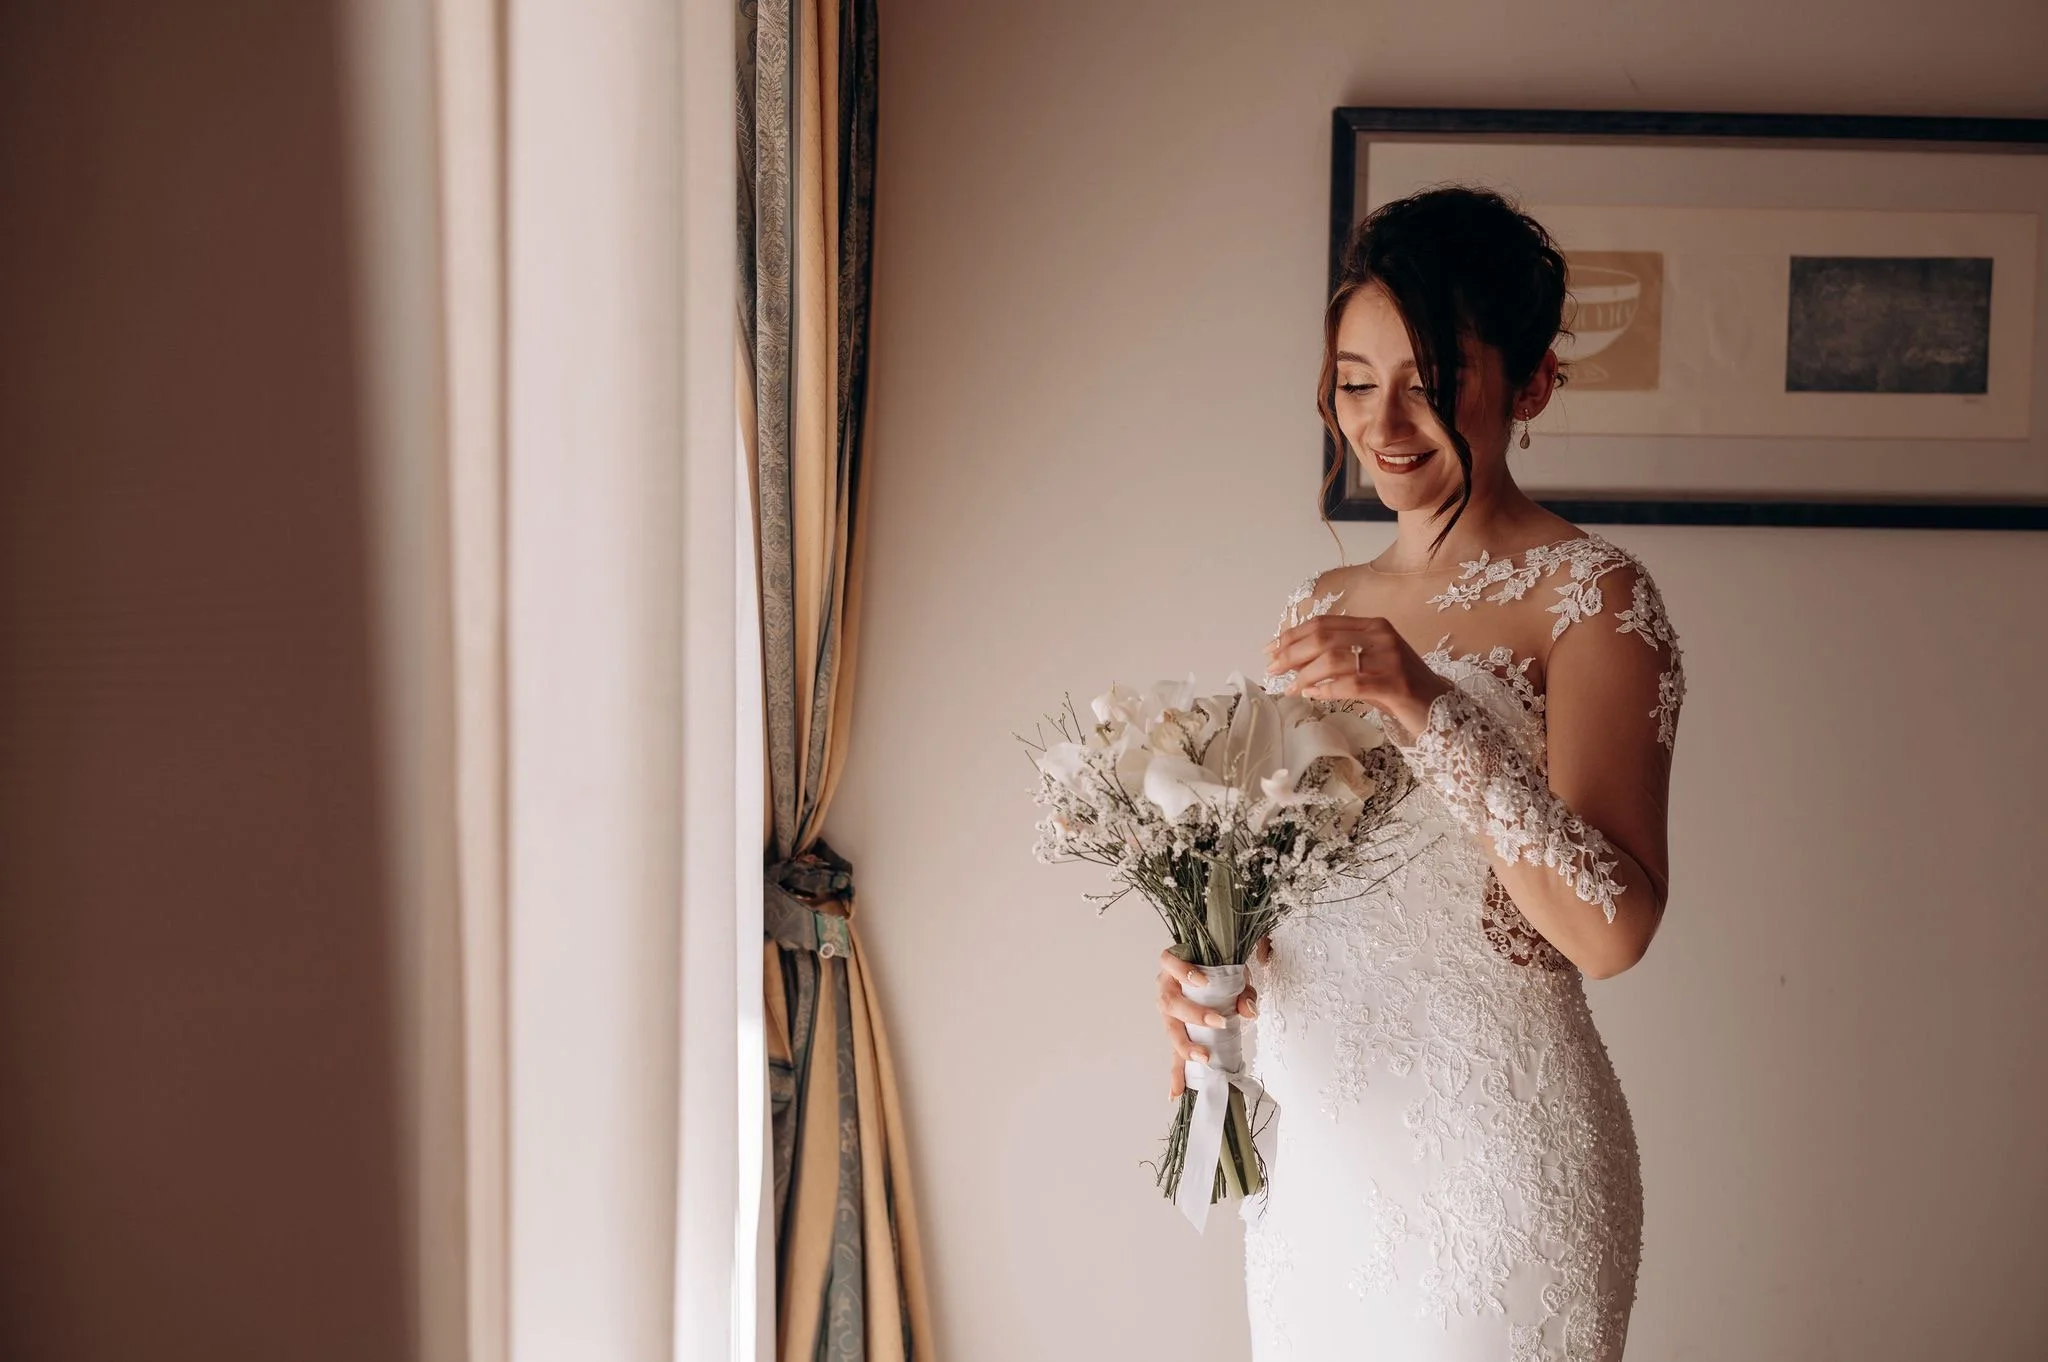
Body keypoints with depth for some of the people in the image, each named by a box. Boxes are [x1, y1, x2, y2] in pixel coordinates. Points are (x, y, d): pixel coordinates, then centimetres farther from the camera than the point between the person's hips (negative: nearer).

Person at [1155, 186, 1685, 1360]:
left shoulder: (1589, 597, -10)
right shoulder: (1324, 607, 9)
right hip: (1308, 1143, 6)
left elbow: (1613, 928, -20)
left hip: (1492, 1145, -6)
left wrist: (1428, 709, -28)